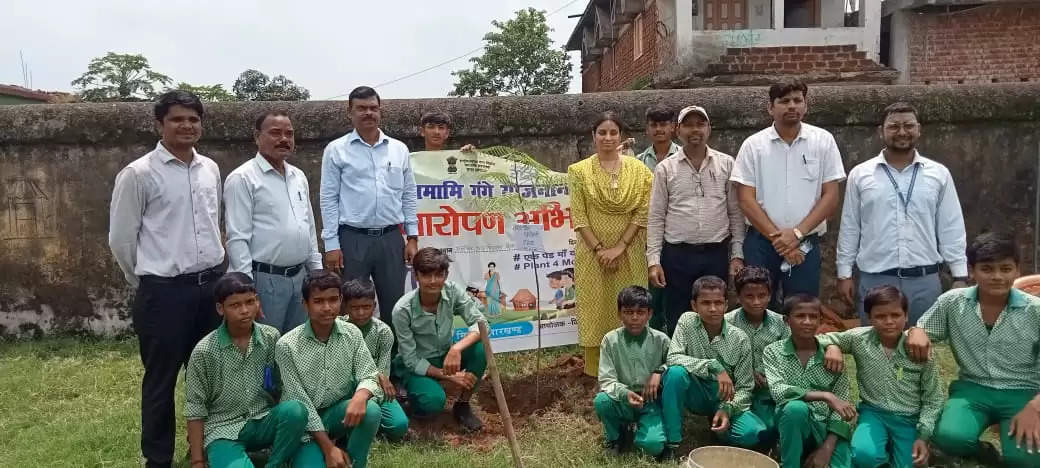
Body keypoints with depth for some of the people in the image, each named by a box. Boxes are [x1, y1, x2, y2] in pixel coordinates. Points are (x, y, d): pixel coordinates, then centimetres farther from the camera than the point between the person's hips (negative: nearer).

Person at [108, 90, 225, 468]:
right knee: (161, 380, 7)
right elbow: (120, 239, -4)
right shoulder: (138, 174, -9)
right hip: (164, 291, -5)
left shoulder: (211, 169, 7)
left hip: (212, 284, 5)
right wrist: (148, 283, 5)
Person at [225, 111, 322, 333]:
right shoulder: (243, 178, -9)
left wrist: (316, 269, 15)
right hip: (265, 279, -7)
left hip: (300, 276, 7)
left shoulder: (298, 176, 13)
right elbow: (237, 238, -13)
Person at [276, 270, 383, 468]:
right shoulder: (287, 345, -15)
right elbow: (299, 402, -15)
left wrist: (360, 396, -35)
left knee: (369, 410, -30)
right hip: (305, 421, -2)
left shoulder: (353, 334, -6)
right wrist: (328, 448, -19)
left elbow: (369, 377, -9)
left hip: (340, 411, 2)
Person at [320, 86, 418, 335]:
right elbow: (329, 199, -1)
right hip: (352, 239, -3)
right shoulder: (336, 150, 1)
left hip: (391, 238, 3)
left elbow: (409, 196, 11)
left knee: (394, 307, 9)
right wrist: (332, 244, -7)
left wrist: (412, 237, 5)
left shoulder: (399, 149, 9)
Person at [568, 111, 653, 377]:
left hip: (630, 255, 1)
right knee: (596, 312, 4)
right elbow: (578, 217, -4)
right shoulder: (580, 171, 1)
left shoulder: (638, 170, 3)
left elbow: (643, 213, -3)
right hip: (593, 255, -1)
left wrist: (620, 247, -12)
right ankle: (597, 373, 15)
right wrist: (599, 249, -11)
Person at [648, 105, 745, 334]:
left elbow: (736, 213, 5)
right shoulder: (665, 168, 2)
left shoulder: (726, 164, 5)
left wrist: (737, 255, 0)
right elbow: (656, 218, 1)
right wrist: (653, 260, -5)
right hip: (677, 255, -1)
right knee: (677, 323, 7)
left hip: (717, 255, 1)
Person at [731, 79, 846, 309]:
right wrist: (777, 237, -10)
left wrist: (797, 233, -11)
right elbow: (746, 200, -3)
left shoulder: (823, 141, 2)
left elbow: (831, 196, -1)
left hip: (805, 244, 1)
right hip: (761, 241, 0)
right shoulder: (753, 144, 0)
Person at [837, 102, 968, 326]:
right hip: (874, 280, -1)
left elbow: (951, 229, 6)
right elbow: (849, 228, 5)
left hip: (925, 280, 1)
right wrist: (844, 273, 3)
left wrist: (960, 276, 2)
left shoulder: (939, 174, 5)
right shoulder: (860, 175, 3)